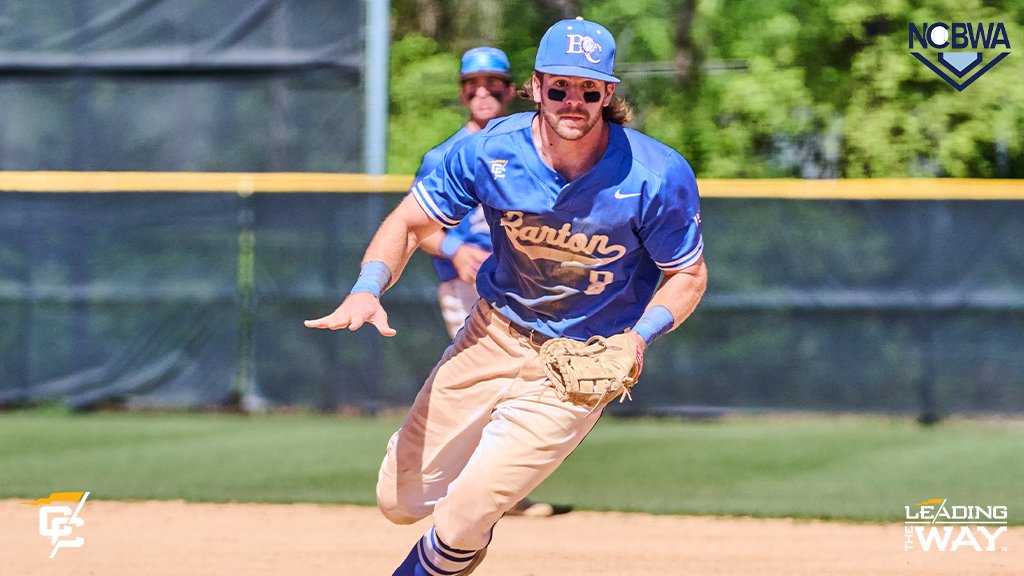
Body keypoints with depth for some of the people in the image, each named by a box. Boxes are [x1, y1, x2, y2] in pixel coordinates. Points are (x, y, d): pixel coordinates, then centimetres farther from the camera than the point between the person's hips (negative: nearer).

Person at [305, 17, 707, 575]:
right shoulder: (488, 151, -15)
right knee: (401, 500, 6)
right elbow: (409, 223, -4)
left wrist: (639, 337, -25)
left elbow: (688, 274, -7)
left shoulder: (658, 177, -21)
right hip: (493, 335, 3)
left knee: (461, 520, -11)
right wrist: (367, 290, -23)